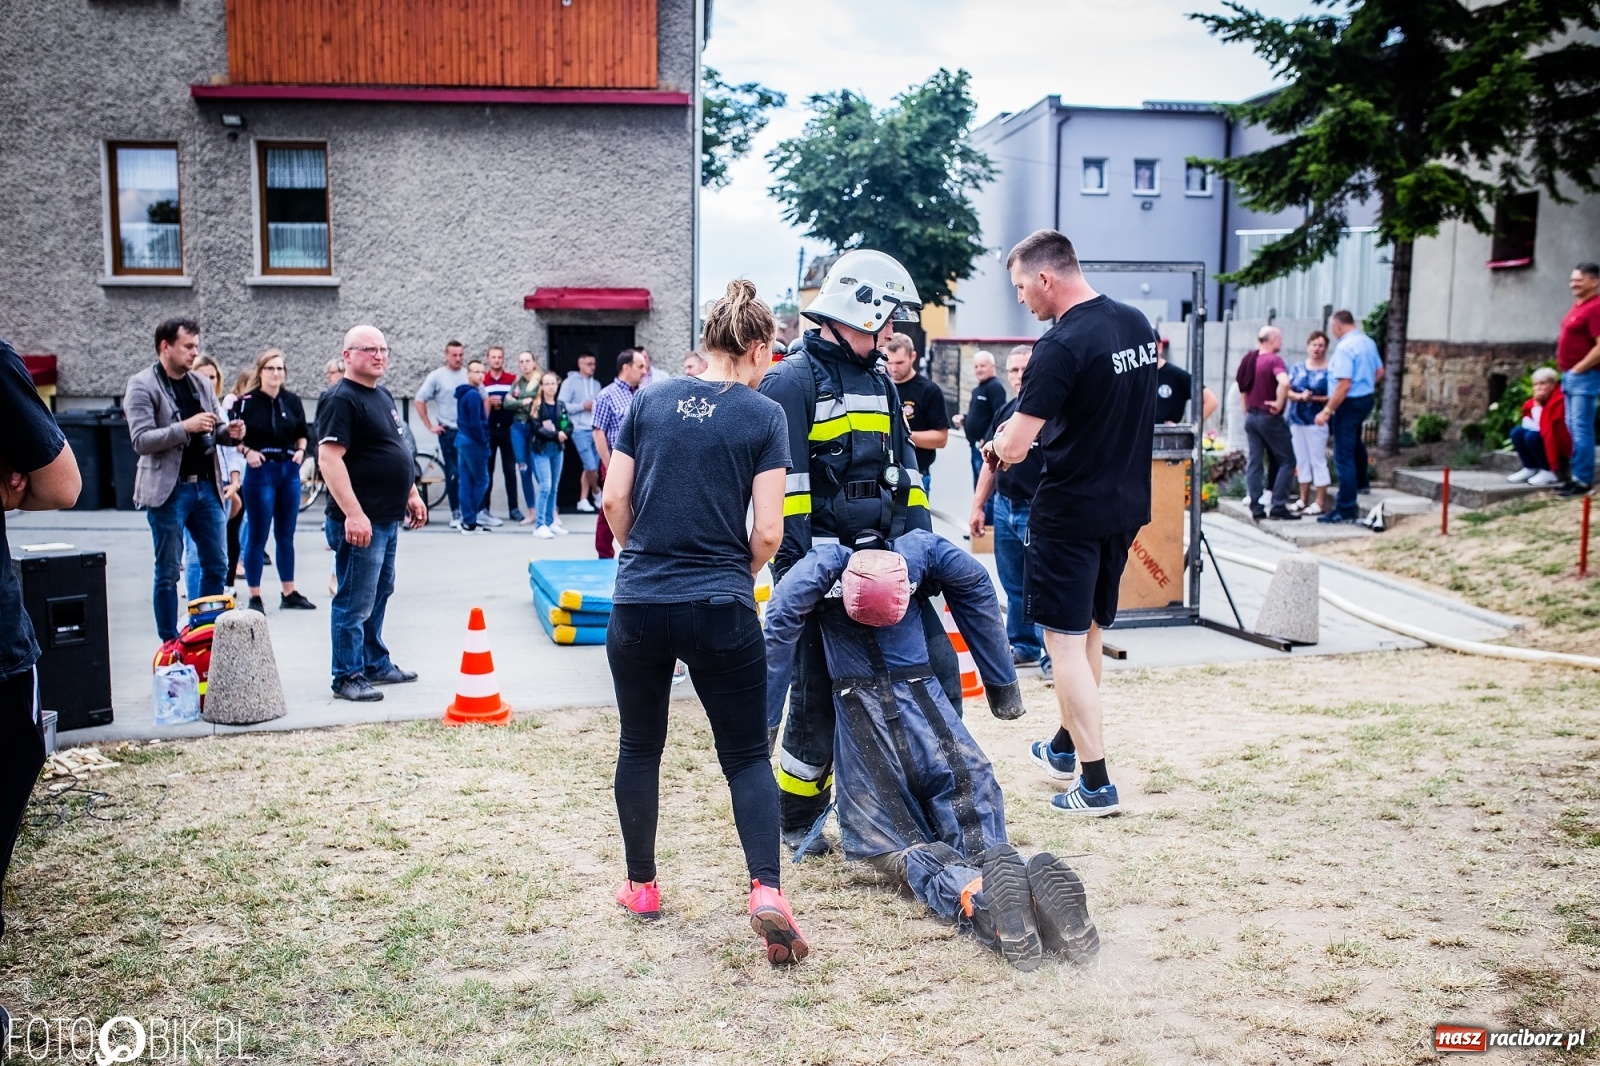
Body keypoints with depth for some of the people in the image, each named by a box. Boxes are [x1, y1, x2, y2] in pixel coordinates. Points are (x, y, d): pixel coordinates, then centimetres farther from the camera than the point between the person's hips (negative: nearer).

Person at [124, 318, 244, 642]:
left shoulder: (201, 384, 11)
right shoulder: (142, 386, -6)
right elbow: (141, 440, -15)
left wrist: (229, 432, -4)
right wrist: (185, 427, -25)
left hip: (206, 485, 6)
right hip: (169, 490, -6)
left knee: (216, 565, 8)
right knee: (168, 572, 3)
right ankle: (170, 644, 12)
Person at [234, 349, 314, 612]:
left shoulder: (293, 401, 6)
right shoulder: (247, 402, -8)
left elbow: (302, 433, 17)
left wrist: (300, 450, -1)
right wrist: (247, 452, -21)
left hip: (290, 472, 5)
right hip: (260, 472, -5)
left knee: (286, 536, 13)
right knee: (257, 537, 1)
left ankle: (289, 594, 22)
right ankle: (254, 597, 10)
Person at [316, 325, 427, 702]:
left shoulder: (383, 396, 15)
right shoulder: (342, 399, -14)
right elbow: (329, 459, -22)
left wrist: (411, 495, 21)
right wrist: (353, 514, -26)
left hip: (388, 519, 10)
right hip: (360, 521, -10)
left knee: (379, 595, 18)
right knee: (355, 602, -2)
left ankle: (376, 663, 30)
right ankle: (347, 677, 7)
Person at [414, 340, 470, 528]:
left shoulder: (469, 375, 4)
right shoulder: (436, 376, -2)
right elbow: (419, 401, -1)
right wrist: (430, 426, -5)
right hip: (449, 433, -2)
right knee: (453, 474, 1)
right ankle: (455, 513, 9)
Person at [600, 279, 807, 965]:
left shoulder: (648, 400, 4)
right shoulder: (764, 416, -3)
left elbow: (614, 501, 3)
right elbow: (768, 532, -8)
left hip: (638, 604, 3)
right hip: (722, 610, -2)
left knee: (640, 746, 19)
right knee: (746, 755, 9)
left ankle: (641, 886, 29)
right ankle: (766, 889, -7)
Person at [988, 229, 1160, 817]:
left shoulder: (1060, 345, -21)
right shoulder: (1138, 324, 5)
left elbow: (1013, 446, -22)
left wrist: (997, 445, 2)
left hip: (1070, 512, -8)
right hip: (1127, 503, 8)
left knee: (1065, 641, 1)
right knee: (1089, 631, 20)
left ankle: (1095, 784, 3)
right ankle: (1066, 746, 36)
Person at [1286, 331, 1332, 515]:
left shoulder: (1329, 370, -5)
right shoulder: (1298, 367, 9)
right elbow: (1287, 390, 4)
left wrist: (1314, 398, -21)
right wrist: (1299, 396, -15)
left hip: (1316, 422, -5)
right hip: (1296, 420, 5)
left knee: (1318, 461, -2)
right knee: (1301, 461, 12)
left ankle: (1321, 502, 3)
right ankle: (1303, 499, 20)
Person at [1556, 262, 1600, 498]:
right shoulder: (1578, 306, 16)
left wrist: (1577, 369, -16)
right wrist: (1566, 372, 16)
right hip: (1571, 376, 10)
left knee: (1581, 429, -9)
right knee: (1573, 428, 12)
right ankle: (1577, 477, 18)